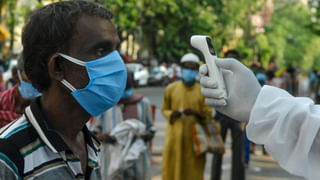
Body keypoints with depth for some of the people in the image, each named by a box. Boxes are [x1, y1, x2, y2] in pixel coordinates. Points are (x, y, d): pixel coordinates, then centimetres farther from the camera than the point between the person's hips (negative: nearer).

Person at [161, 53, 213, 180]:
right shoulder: (171, 89, 5)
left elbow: (208, 115, 3)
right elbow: (164, 109, 13)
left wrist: (195, 113, -17)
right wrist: (173, 114, -8)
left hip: (194, 138, -1)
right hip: (175, 136, 1)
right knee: (172, 169, -1)